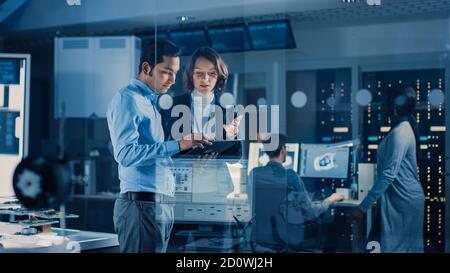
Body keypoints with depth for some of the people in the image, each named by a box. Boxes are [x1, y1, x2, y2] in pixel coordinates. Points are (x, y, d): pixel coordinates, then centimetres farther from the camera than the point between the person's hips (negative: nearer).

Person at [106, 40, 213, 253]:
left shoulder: (153, 102, 19)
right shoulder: (127, 99, -9)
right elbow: (126, 153, -22)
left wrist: (192, 148, 8)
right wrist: (178, 145, -25)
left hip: (162, 202, 9)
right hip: (141, 203, -9)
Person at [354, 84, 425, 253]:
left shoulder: (399, 133, -21)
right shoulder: (405, 128, 10)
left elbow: (388, 175, -26)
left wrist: (363, 206, -26)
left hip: (403, 200, -10)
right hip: (405, 198, 10)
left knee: (396, 247, -3)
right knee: (407, 246, 15)